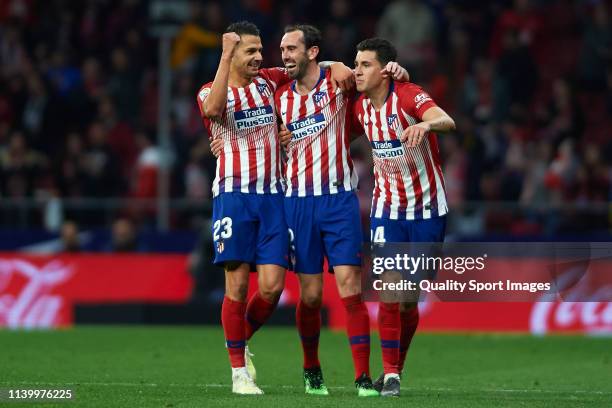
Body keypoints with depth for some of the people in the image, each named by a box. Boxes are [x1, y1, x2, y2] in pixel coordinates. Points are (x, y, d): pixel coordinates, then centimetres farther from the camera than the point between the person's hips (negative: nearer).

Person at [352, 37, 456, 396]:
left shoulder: (409, 96, -18)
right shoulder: (361, 107, -1)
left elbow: (446, 121, -38)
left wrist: (426, 124, -60)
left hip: (428, 208, -3)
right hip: (387, 208, 3)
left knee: (409, 299, 5)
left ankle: (396, 367, 23)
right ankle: (390, 374, -4)